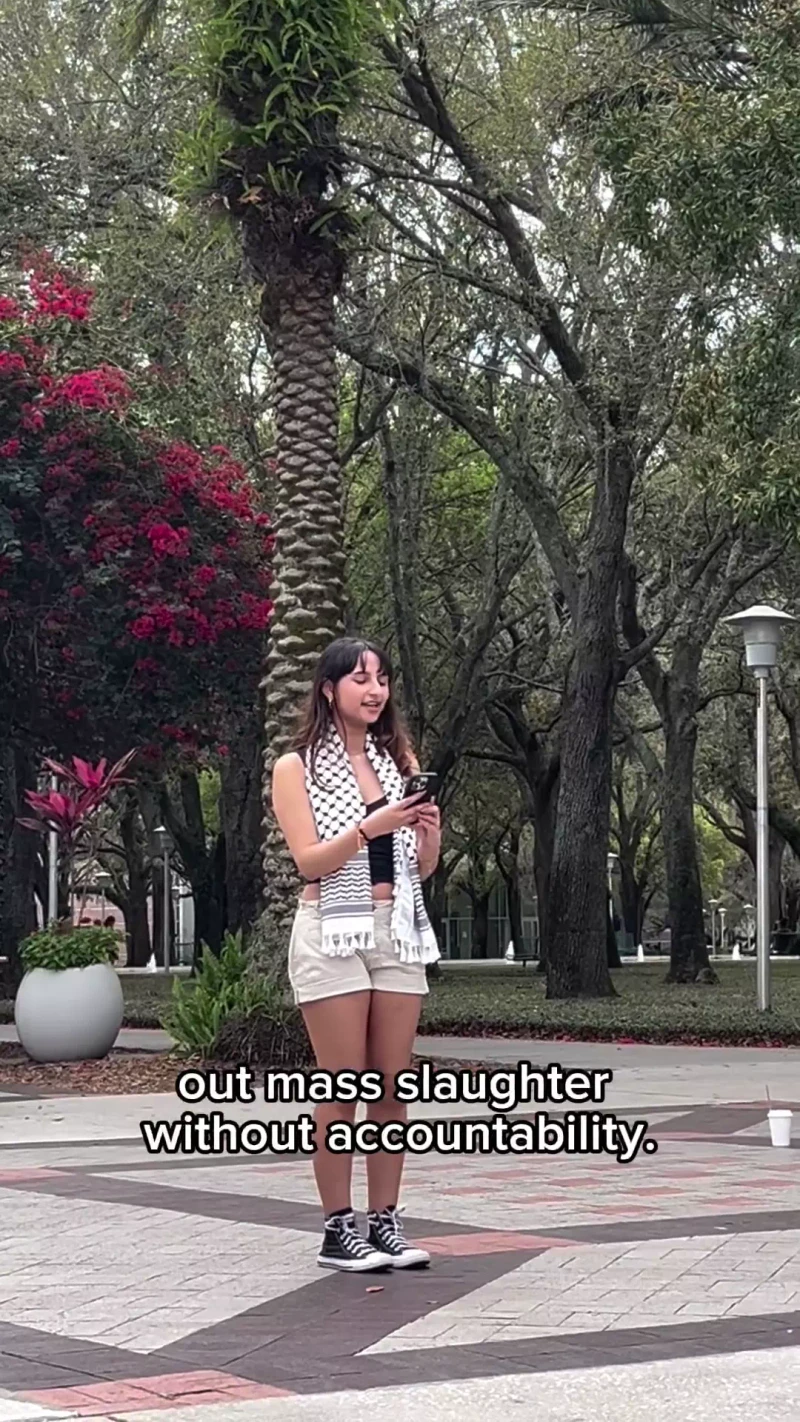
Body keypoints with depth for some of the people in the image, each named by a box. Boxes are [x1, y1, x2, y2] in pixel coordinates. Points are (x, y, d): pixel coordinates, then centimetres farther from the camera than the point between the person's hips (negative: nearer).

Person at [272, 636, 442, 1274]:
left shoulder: (400, 760, 14)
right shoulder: (297, 768, 1)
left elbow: (422, 868, 13)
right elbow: (310, 861, -9)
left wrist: (430, 831, -8)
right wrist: (372, 826, -21)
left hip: (400, 931, 5)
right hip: (333, 933, -4)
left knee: (393, 1090, 3)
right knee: (342, 1091, -4)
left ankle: (385, 1222, 9)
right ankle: (338, 1229, 2)